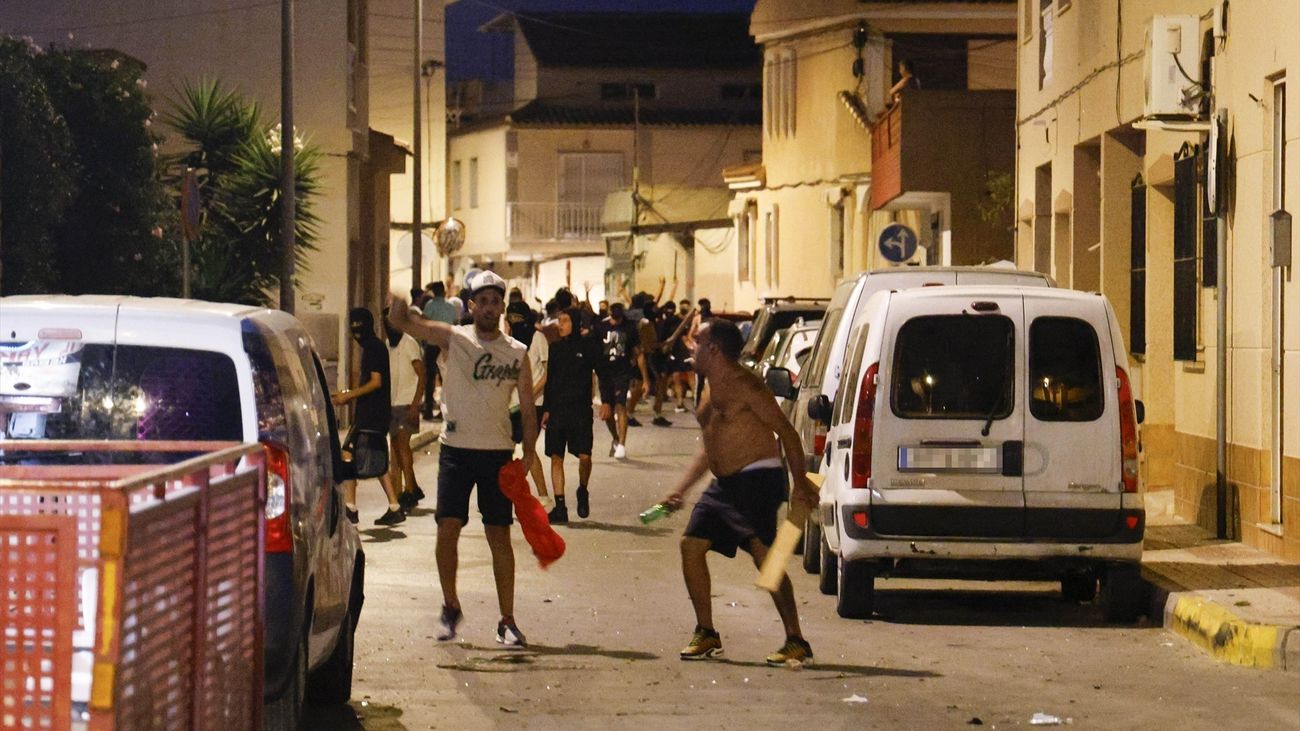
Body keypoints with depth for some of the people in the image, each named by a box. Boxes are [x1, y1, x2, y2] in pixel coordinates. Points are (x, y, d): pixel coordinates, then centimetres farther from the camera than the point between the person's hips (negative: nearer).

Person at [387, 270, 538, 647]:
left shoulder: (517, 354, 4)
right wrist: (400, 303, -33)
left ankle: (507, 621, 7)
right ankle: (451, 607, 11)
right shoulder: (453, 339, 0)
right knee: (448, 528, -8)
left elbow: (527, 410, 8)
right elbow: (400, 321, -10)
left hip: (498, 453, 1)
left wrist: (528, 451, -4)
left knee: (499, 535, 1)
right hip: (456, 449, -1)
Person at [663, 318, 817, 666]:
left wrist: (801, 483, -24)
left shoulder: (743, 386, -13)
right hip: (725, 483, 10)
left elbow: (786, 431, -16)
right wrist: (680, 490, 16)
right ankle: (706, 635, 15)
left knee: (764, 553, -17)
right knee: (691, 545, 7)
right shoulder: (710, 391, 16)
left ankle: (796, 642, -16)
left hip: (757, 478, -10)